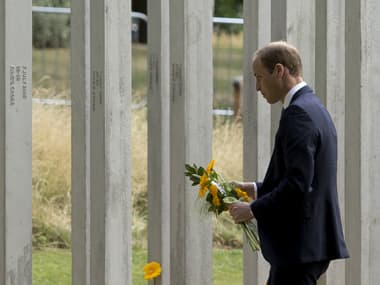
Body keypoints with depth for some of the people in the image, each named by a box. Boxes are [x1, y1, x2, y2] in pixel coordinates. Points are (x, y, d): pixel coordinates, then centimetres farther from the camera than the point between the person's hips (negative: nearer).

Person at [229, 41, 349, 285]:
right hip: (313, 242, 10)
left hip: (300, 246, -10)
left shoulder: (298, 113, -17)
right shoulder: (314, 108, 16)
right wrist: (257, 190, 14)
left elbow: (298, 184, -24)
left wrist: (254, 210, -14)